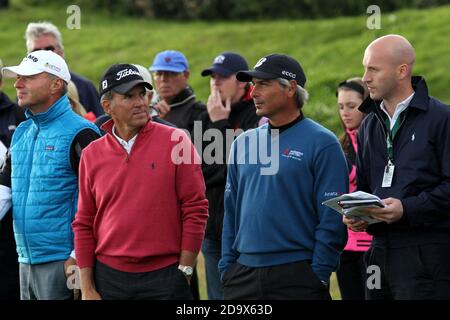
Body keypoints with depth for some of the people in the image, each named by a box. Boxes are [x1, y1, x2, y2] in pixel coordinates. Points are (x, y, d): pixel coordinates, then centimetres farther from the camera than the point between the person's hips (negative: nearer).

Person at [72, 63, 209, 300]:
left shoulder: (176, 142, -2)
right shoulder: (92, 155, 6)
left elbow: (195, 210, -2)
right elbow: (84, 225, 8)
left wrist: (184, 272, -5)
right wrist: (87, 289, 4)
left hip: (165, 279, -2)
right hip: (109, 278, 2)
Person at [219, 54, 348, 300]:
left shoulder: (322, 144, -5)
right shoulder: (243, 143, 13)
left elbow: (332, 220, -8)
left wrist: (318, 277, -12)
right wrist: (227, 267, 8)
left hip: (298, 278, -5)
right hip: (243, 277, 5)